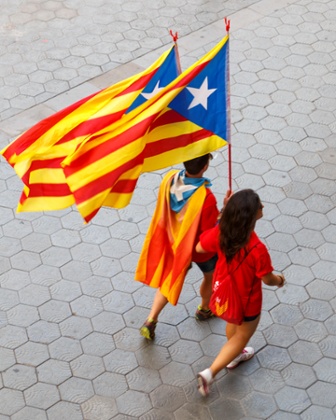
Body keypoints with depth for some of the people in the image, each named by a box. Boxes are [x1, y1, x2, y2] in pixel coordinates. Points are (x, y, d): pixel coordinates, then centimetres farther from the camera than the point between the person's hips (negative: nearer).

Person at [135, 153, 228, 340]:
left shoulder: (170, 178, -22)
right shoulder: (206, 198, -38)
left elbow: (164, 210, -4)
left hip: (174, 242, 4)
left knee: (170, 280, 28)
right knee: (210, 276, 29)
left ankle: (150, 322, 30)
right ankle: (205, 309, 56)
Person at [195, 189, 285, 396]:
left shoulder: (220, 232, -26)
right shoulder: (257, 249, -40)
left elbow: (200, 248, -6)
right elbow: (267, 279, -24)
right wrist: (279, 280, 2)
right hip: (246, 301, -6)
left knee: (232, 323, 35)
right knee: (242, 336, 22)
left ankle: (234, 355, 62)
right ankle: (210, 373, 20)